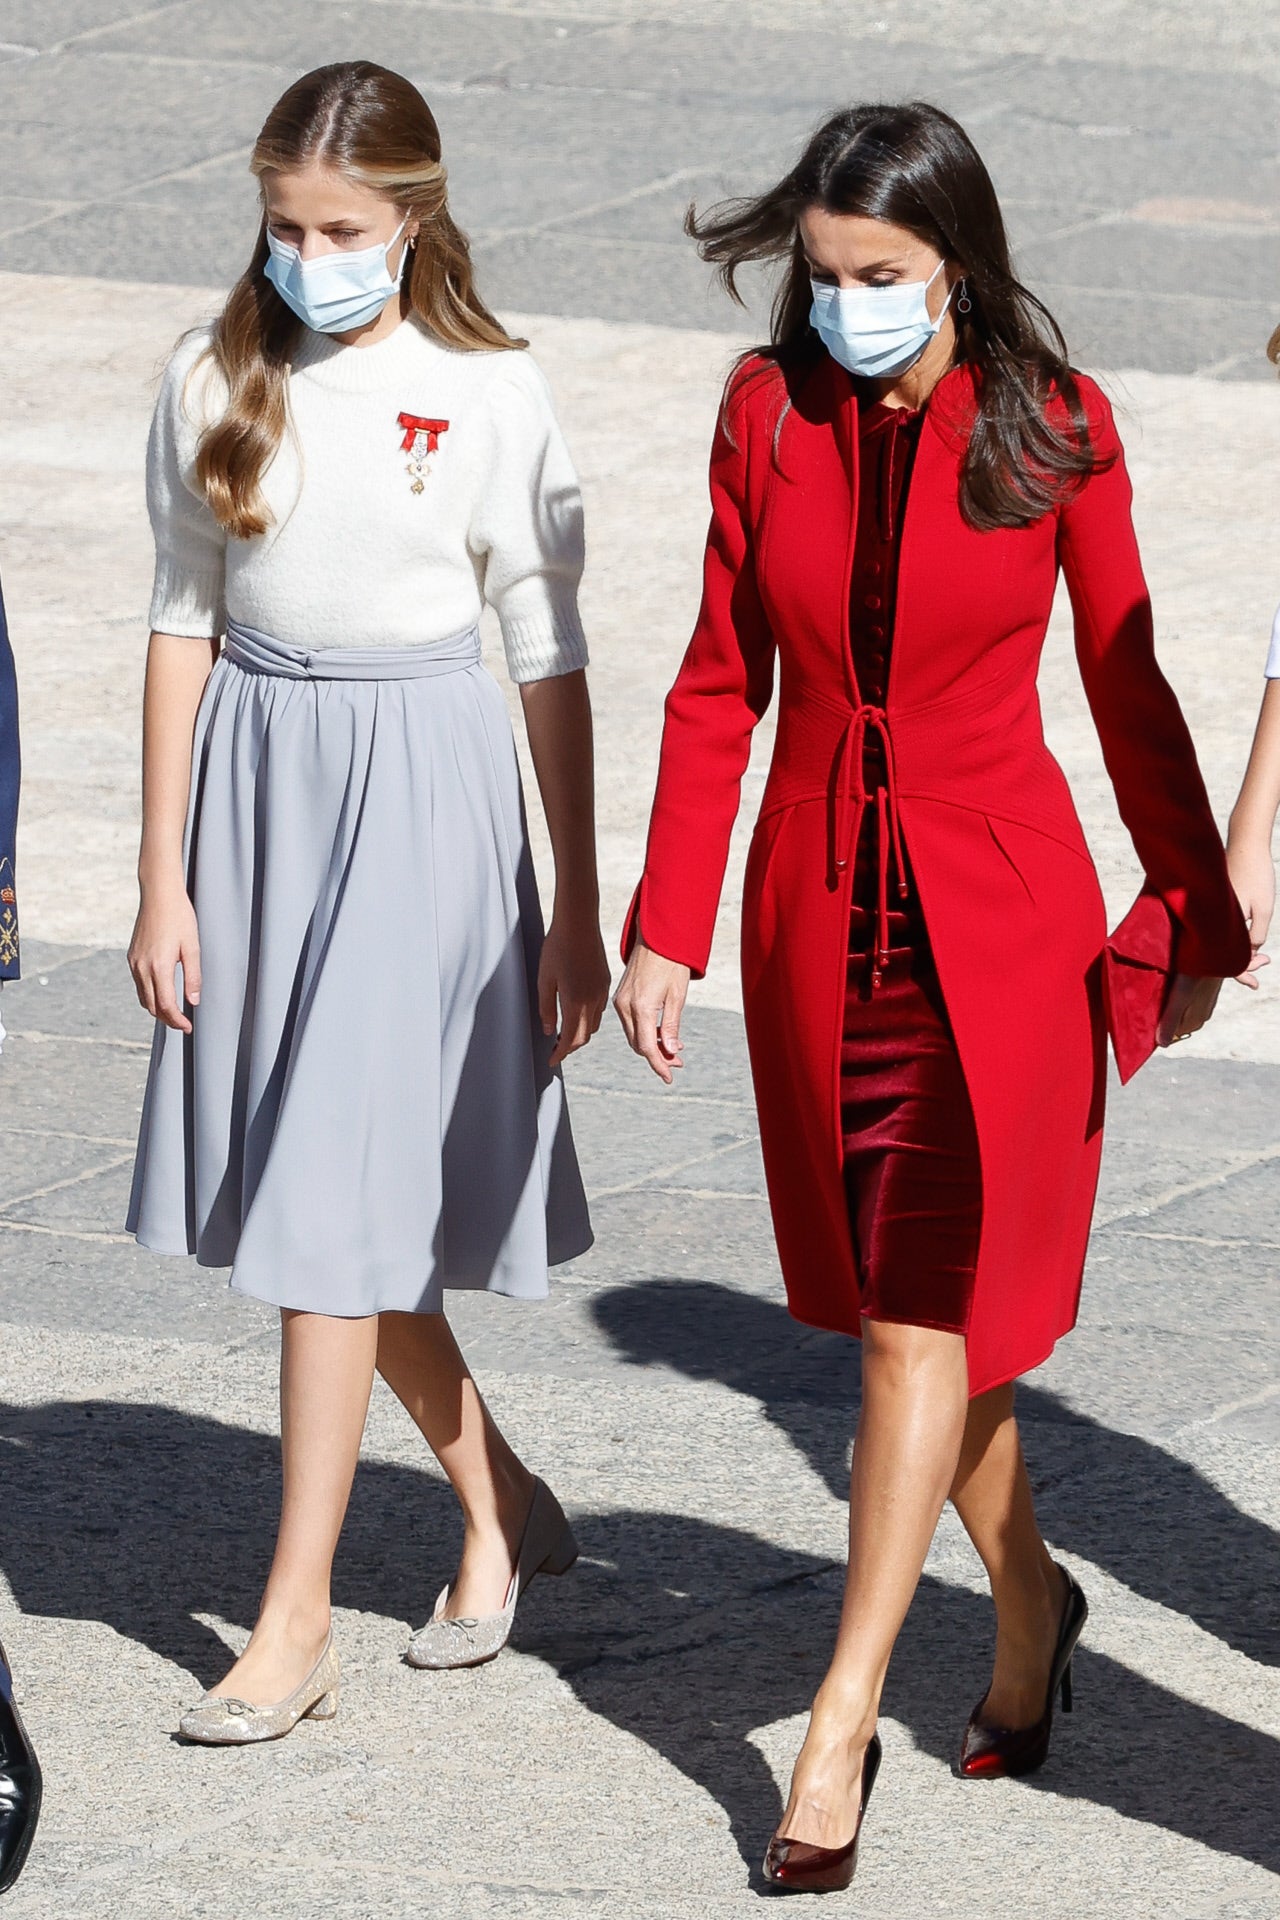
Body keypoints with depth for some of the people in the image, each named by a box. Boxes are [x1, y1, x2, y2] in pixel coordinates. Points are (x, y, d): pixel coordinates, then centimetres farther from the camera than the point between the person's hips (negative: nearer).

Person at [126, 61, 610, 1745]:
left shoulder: (489, 397, -7)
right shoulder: (216, 386, 1)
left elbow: (549, 658, -2)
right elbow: (186, 623, 6)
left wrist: (578, 912, -1)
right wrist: (163, 879, 4)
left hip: (422, 780, -4)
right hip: (255, 780, 4)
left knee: (334, 1200, -6)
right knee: (315, 1200, 10)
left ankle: (298, 1616, 0)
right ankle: (501, 1508, 31)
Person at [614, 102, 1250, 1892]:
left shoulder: (1055, 430, -8)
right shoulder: (768, 419, -1)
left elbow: (1127, 684, 1)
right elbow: (721, 685, 5)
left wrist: (1196, 923, 7)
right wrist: (668, 928, 0)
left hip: (996, 915, -4)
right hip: (819, 908, 4)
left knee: (923, 1315, -8)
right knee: (907, 1297, 13)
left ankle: (843, 1723, -8)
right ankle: (1028, 1600, 36)